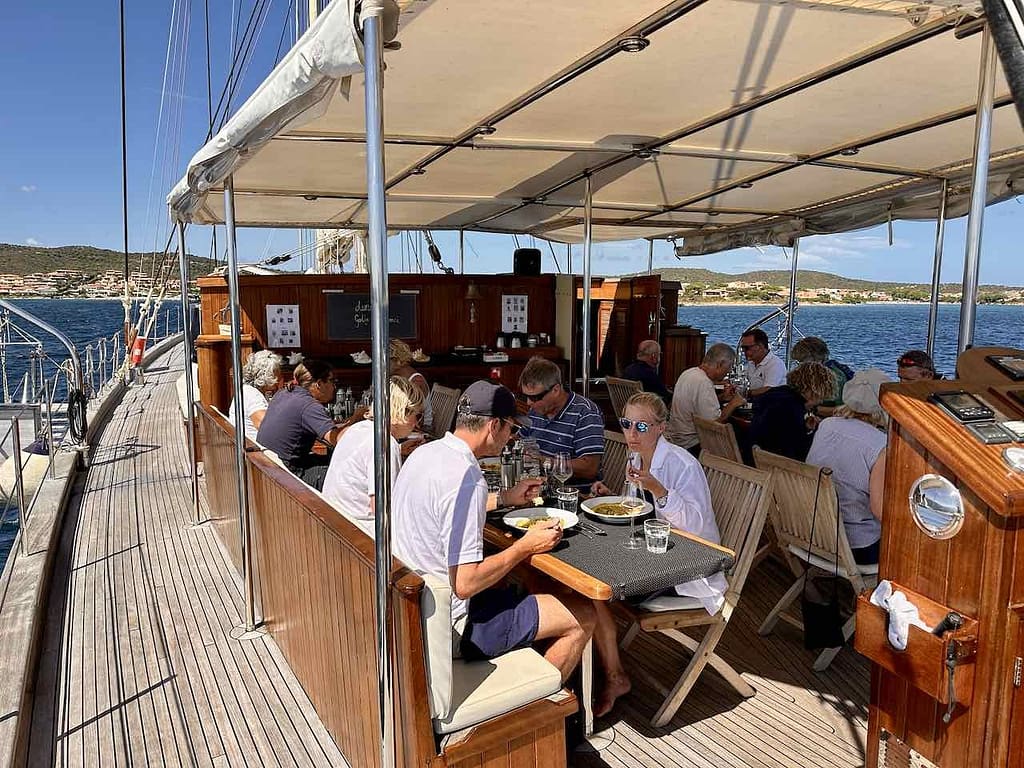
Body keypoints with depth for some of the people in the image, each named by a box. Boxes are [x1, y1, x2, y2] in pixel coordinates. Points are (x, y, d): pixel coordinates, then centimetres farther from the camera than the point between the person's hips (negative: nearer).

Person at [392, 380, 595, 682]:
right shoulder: (466, 479, -27)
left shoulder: (425, 453, 1)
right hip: (452, 626, -10)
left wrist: (504, 498, 19)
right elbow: (466, 584, -28)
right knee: (584, 616, -3)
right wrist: (525, 547, -15)